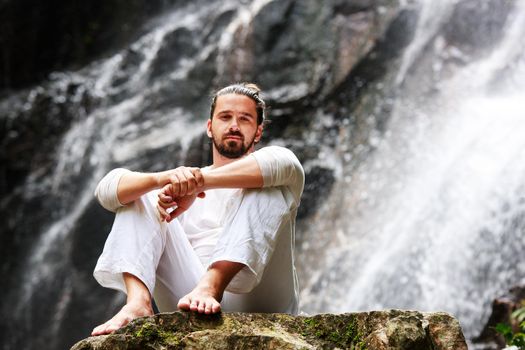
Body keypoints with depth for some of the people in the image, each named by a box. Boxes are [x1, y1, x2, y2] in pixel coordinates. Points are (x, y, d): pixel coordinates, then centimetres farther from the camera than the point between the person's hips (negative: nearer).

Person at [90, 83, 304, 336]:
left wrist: (199, 181, -24)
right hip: (190, 306, 2)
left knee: (268, 186, -17)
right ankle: (138, 301, -27)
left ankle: (209, 287, -38)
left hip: (259, 309, -2)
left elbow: (284, 163, -14)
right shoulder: (179, 184, 23)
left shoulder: (265, 175, 16)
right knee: (138, 196, 0)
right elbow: (107, 190, 3)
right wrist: (165, 178, -19)